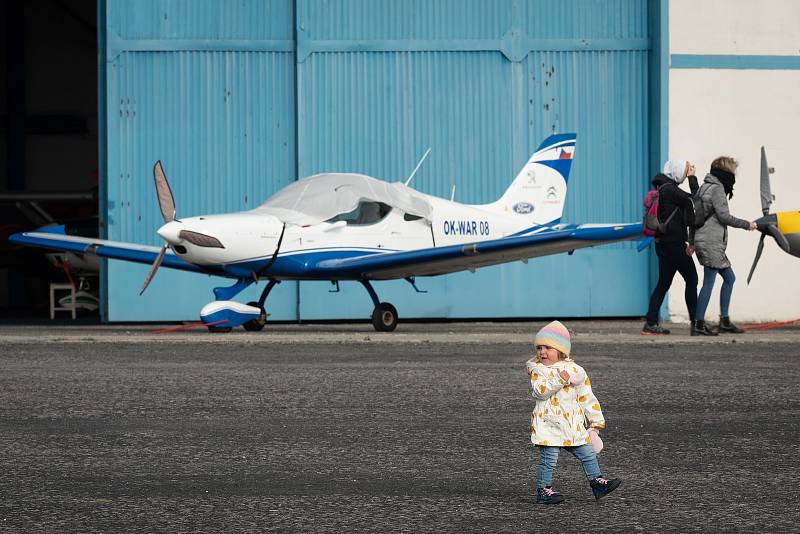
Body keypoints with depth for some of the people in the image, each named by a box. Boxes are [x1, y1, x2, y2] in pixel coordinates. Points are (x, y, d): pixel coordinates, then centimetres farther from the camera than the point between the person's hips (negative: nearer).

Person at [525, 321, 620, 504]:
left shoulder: (575, 370, 7)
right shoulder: (538, 370, -2)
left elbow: (587, 398, 11)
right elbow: (539, 390, -21)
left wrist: (596, 422, 12)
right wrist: (560, 380, -28)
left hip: (573, 426, 4)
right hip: (549, 425, -4)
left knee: (588, 453, 8)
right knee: (548, 459, -4)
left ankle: (597, 482, 19)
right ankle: (543, 490, 5)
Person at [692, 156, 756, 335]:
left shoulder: (706, 186, 18)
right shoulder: (717, 188, -11)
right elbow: (724, 216, -16)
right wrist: (746, 225, -4)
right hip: (711, 242, -10)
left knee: (729, 278, 15)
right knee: (709, 282, -9)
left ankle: (724, 321, 16)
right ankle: (699, 325, -9)